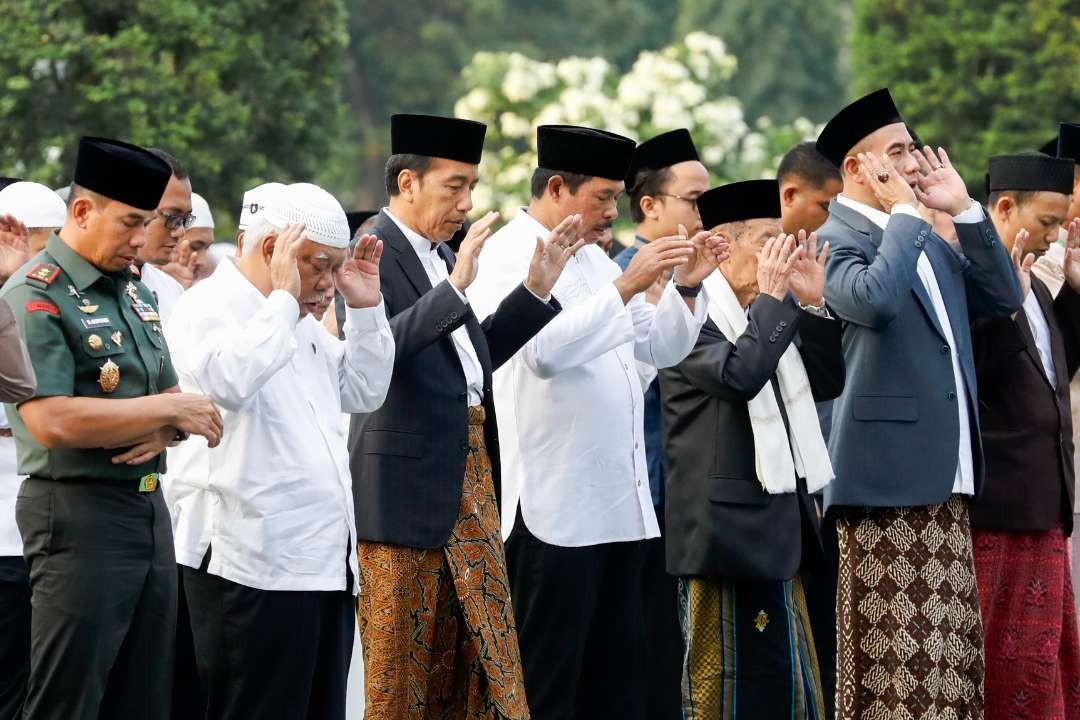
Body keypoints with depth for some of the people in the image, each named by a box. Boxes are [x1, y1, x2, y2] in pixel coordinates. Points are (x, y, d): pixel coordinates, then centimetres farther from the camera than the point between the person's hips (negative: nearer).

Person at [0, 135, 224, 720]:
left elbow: (170, 395, 20)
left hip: (149, 510, 8)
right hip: (79, 513, -8)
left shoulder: (135, 292, 15)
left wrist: (164, 430, -6)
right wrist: (169, 409, -15)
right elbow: (51, 422, -22)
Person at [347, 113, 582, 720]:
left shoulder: (441, 257, 15)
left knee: (481, 667, 9)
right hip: (405, 488, -9)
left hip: (470, 482, 9)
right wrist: (454, 289, -31)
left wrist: (535, 290, 11)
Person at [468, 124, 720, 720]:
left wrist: (685, 287, 5)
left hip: (618, 505, 9)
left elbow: (659, 348, 21)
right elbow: (544, 349, -24)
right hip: (552, 508, -9)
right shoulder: (511, 256, -8)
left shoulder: (592, 258, 19)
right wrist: (626, 285, -25)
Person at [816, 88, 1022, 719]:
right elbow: (874, 298, -27)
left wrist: (964, 209, 8)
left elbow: (1004, 298, 14)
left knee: (955, 661, 8)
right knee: (891, 664, -6)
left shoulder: (928, 241, 19)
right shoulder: (836, 239, -8)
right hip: (887, 483, -8)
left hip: (949, 481, 8)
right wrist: (905, 211, -16)